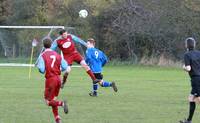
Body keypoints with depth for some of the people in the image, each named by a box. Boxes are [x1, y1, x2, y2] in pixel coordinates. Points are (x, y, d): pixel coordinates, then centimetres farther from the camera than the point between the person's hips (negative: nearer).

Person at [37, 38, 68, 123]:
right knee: (53, 99, 18)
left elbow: (42, 70, -15)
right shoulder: (57, 55, 6)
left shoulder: (43, 56, -9)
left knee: (48, 101, 3)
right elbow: (64, 67, 4)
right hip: (58, 78, 5)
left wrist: (38, 66, 6)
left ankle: (62, 103, -24)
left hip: (50, 79, -5)